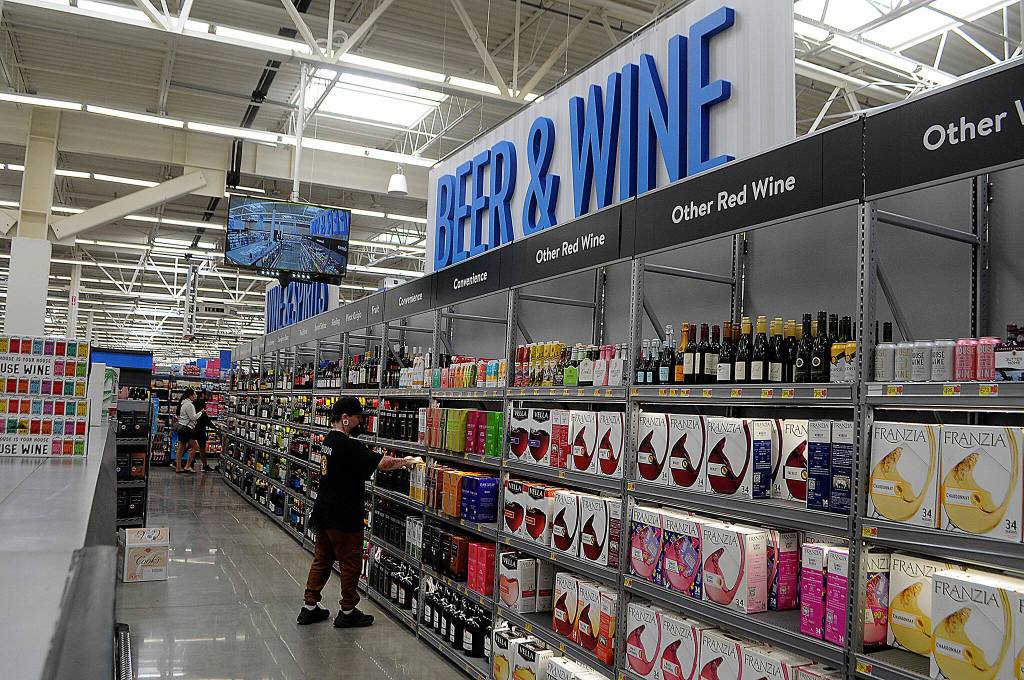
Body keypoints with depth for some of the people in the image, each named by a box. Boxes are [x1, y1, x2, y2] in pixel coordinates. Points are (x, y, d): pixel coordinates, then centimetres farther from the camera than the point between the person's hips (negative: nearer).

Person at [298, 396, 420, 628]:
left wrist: (400, 462, 5)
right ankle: (347, 612, 17)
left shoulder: (329, 440, 9)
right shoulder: (348, 445, -22)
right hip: (343, 517, -9)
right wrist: (404, 461, -9)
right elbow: (380, 462, -26)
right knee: (351, 563, 5)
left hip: (323, 513, 9)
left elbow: (367, 464, 11)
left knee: (322, 559, 18)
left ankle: (310, 608, 26)